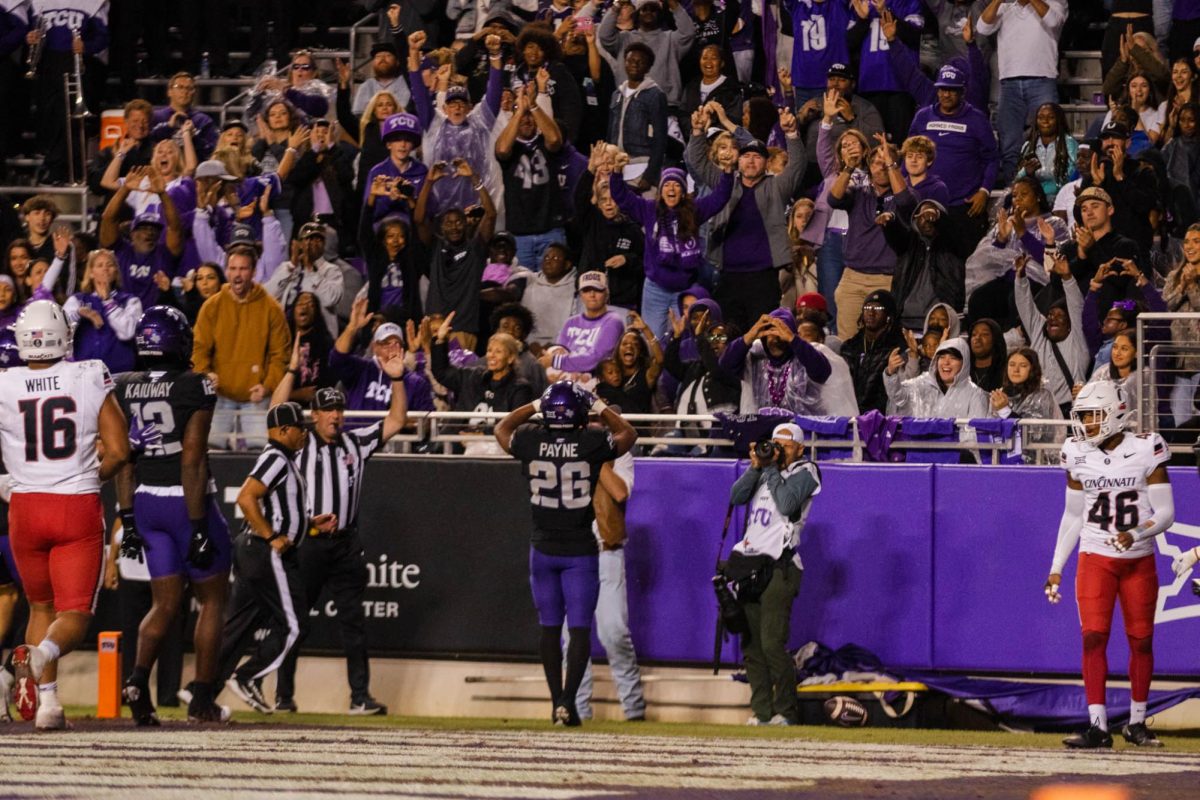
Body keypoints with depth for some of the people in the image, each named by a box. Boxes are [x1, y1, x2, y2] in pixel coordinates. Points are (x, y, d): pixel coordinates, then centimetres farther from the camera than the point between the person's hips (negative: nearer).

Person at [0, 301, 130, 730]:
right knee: (74, 614, 2)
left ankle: (46, 697, 10)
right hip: (79, 507, -1)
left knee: (42, 605, 21)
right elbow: (119, 452, -5)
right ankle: (45, 652, -32)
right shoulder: (92, 380, -5)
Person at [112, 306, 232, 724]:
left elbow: (123, 461, 5)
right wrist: (199, 528, -14)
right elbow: (192, 462, -16)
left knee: (165, 603, 11)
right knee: (211, 599, 11)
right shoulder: (195, 388, -14)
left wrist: (128, 518, 10)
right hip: (189, 501, -5)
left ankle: (138, 677, -13)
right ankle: (202, 696, 8)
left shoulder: (123, 390, 2)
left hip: (146, 502, 5)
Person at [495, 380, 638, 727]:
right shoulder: (593, 443, -11)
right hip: (580, 551, -2)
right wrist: (599, 406, 14)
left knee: (549, 627, 11)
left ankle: (557, 700, 12)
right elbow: (628, 433, 10)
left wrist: (535, 405, 18)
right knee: (579, 629, -1)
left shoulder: (530, 441, -7)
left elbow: (502, 428, 18)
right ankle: (568, 700, -12)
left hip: (543, 550, 2)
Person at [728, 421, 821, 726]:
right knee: (751, 644, 5)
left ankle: (786, 712, -7)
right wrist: (756, 467, -1)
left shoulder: (804, 473, -1)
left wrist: (772, 469, -8)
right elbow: (737, 496, 9)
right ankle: (761, 711, 9)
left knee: (772, 643, -15)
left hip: (779, 566, -7)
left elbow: (786, 504, -16)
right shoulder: (766, 472, 19)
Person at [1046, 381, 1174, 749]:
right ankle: (1098, 726, -12)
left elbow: (1165, 514, -7)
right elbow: (1073, 516, 11)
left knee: (1141, 641, 5)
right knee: (1094, 637, -10)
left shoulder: (1146, 451, -8)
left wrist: (1136, 534, -25)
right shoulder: (1079, 456, 2)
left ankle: (1137, 722, 19)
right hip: (1096, 559, 1)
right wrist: (1056, 567, 9)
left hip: (1139, 560, -1)